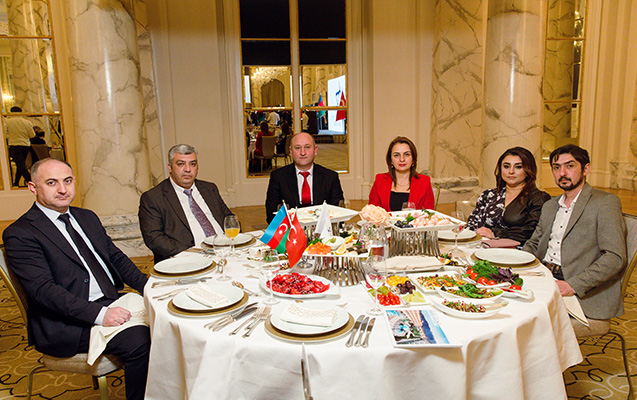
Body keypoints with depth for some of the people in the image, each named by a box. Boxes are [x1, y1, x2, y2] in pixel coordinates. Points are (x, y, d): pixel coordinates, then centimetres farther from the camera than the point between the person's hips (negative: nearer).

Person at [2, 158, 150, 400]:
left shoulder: (87, 217, 16)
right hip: (66, 324, -7)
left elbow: (116, 257, 16)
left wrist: (149, 287, -1)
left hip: (111, 302, 8)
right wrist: (99, 314, -27)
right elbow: (43, 289, -17)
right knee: (140, 338, -28)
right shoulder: (20, 234, -7)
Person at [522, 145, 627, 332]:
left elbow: (615, 258, -12)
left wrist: (573, 285, -23)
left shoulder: (606, 202, -2)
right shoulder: (549, 206, 21)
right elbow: (533, 244, 25)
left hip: (585, 295, -6)